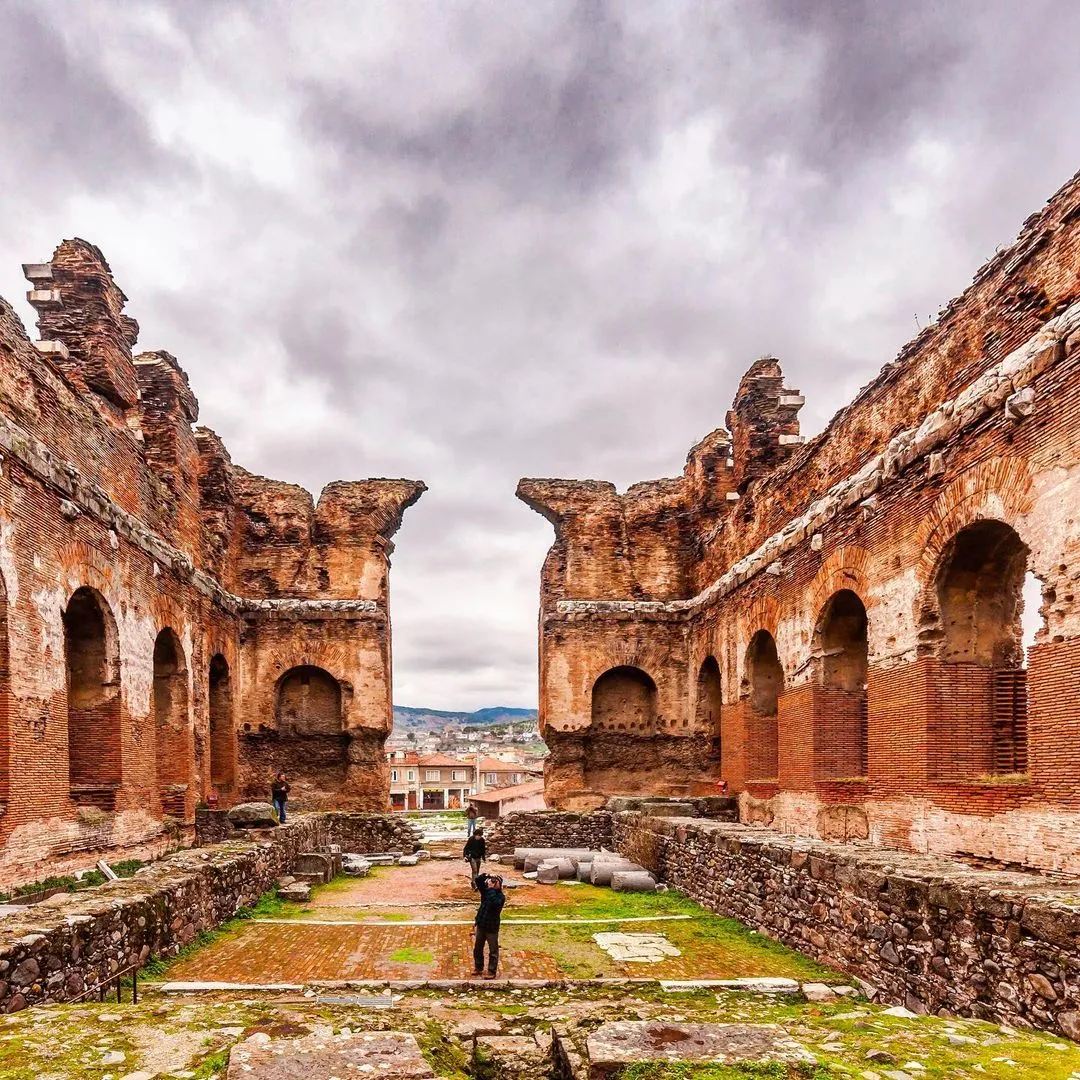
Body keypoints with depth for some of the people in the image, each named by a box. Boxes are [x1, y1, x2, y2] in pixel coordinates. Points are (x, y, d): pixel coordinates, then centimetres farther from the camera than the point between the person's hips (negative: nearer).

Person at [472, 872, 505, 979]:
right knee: (477, 948, 19)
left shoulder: (500, 897, -17)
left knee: (493, 951, 7)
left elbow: (494, 902, -37)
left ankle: (492, 971, 21)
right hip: (481, 925, 6)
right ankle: (478, 968, 37)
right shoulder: (485, 890, -1)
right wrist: (487, 876, -26)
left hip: (492, 928, -6)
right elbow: (478, 879, -10)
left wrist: (492, 889, -33)